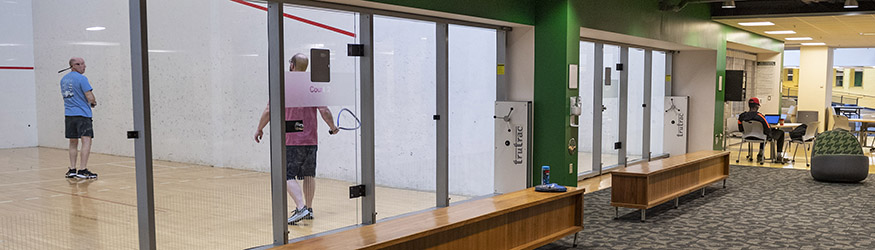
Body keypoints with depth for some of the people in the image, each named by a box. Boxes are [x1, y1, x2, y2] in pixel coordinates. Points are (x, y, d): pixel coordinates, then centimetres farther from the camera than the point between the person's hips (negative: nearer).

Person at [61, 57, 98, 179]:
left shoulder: (63, 79, 15)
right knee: (86, 141, -10)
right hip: (82, 114, -8)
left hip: (68, 114, 8)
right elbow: (90, 97, -15)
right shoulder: (81, 79, -11)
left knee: (73, 142, 14)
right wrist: (93, 102, 8)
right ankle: (82, 170, -16)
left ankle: (72, 170, 14)